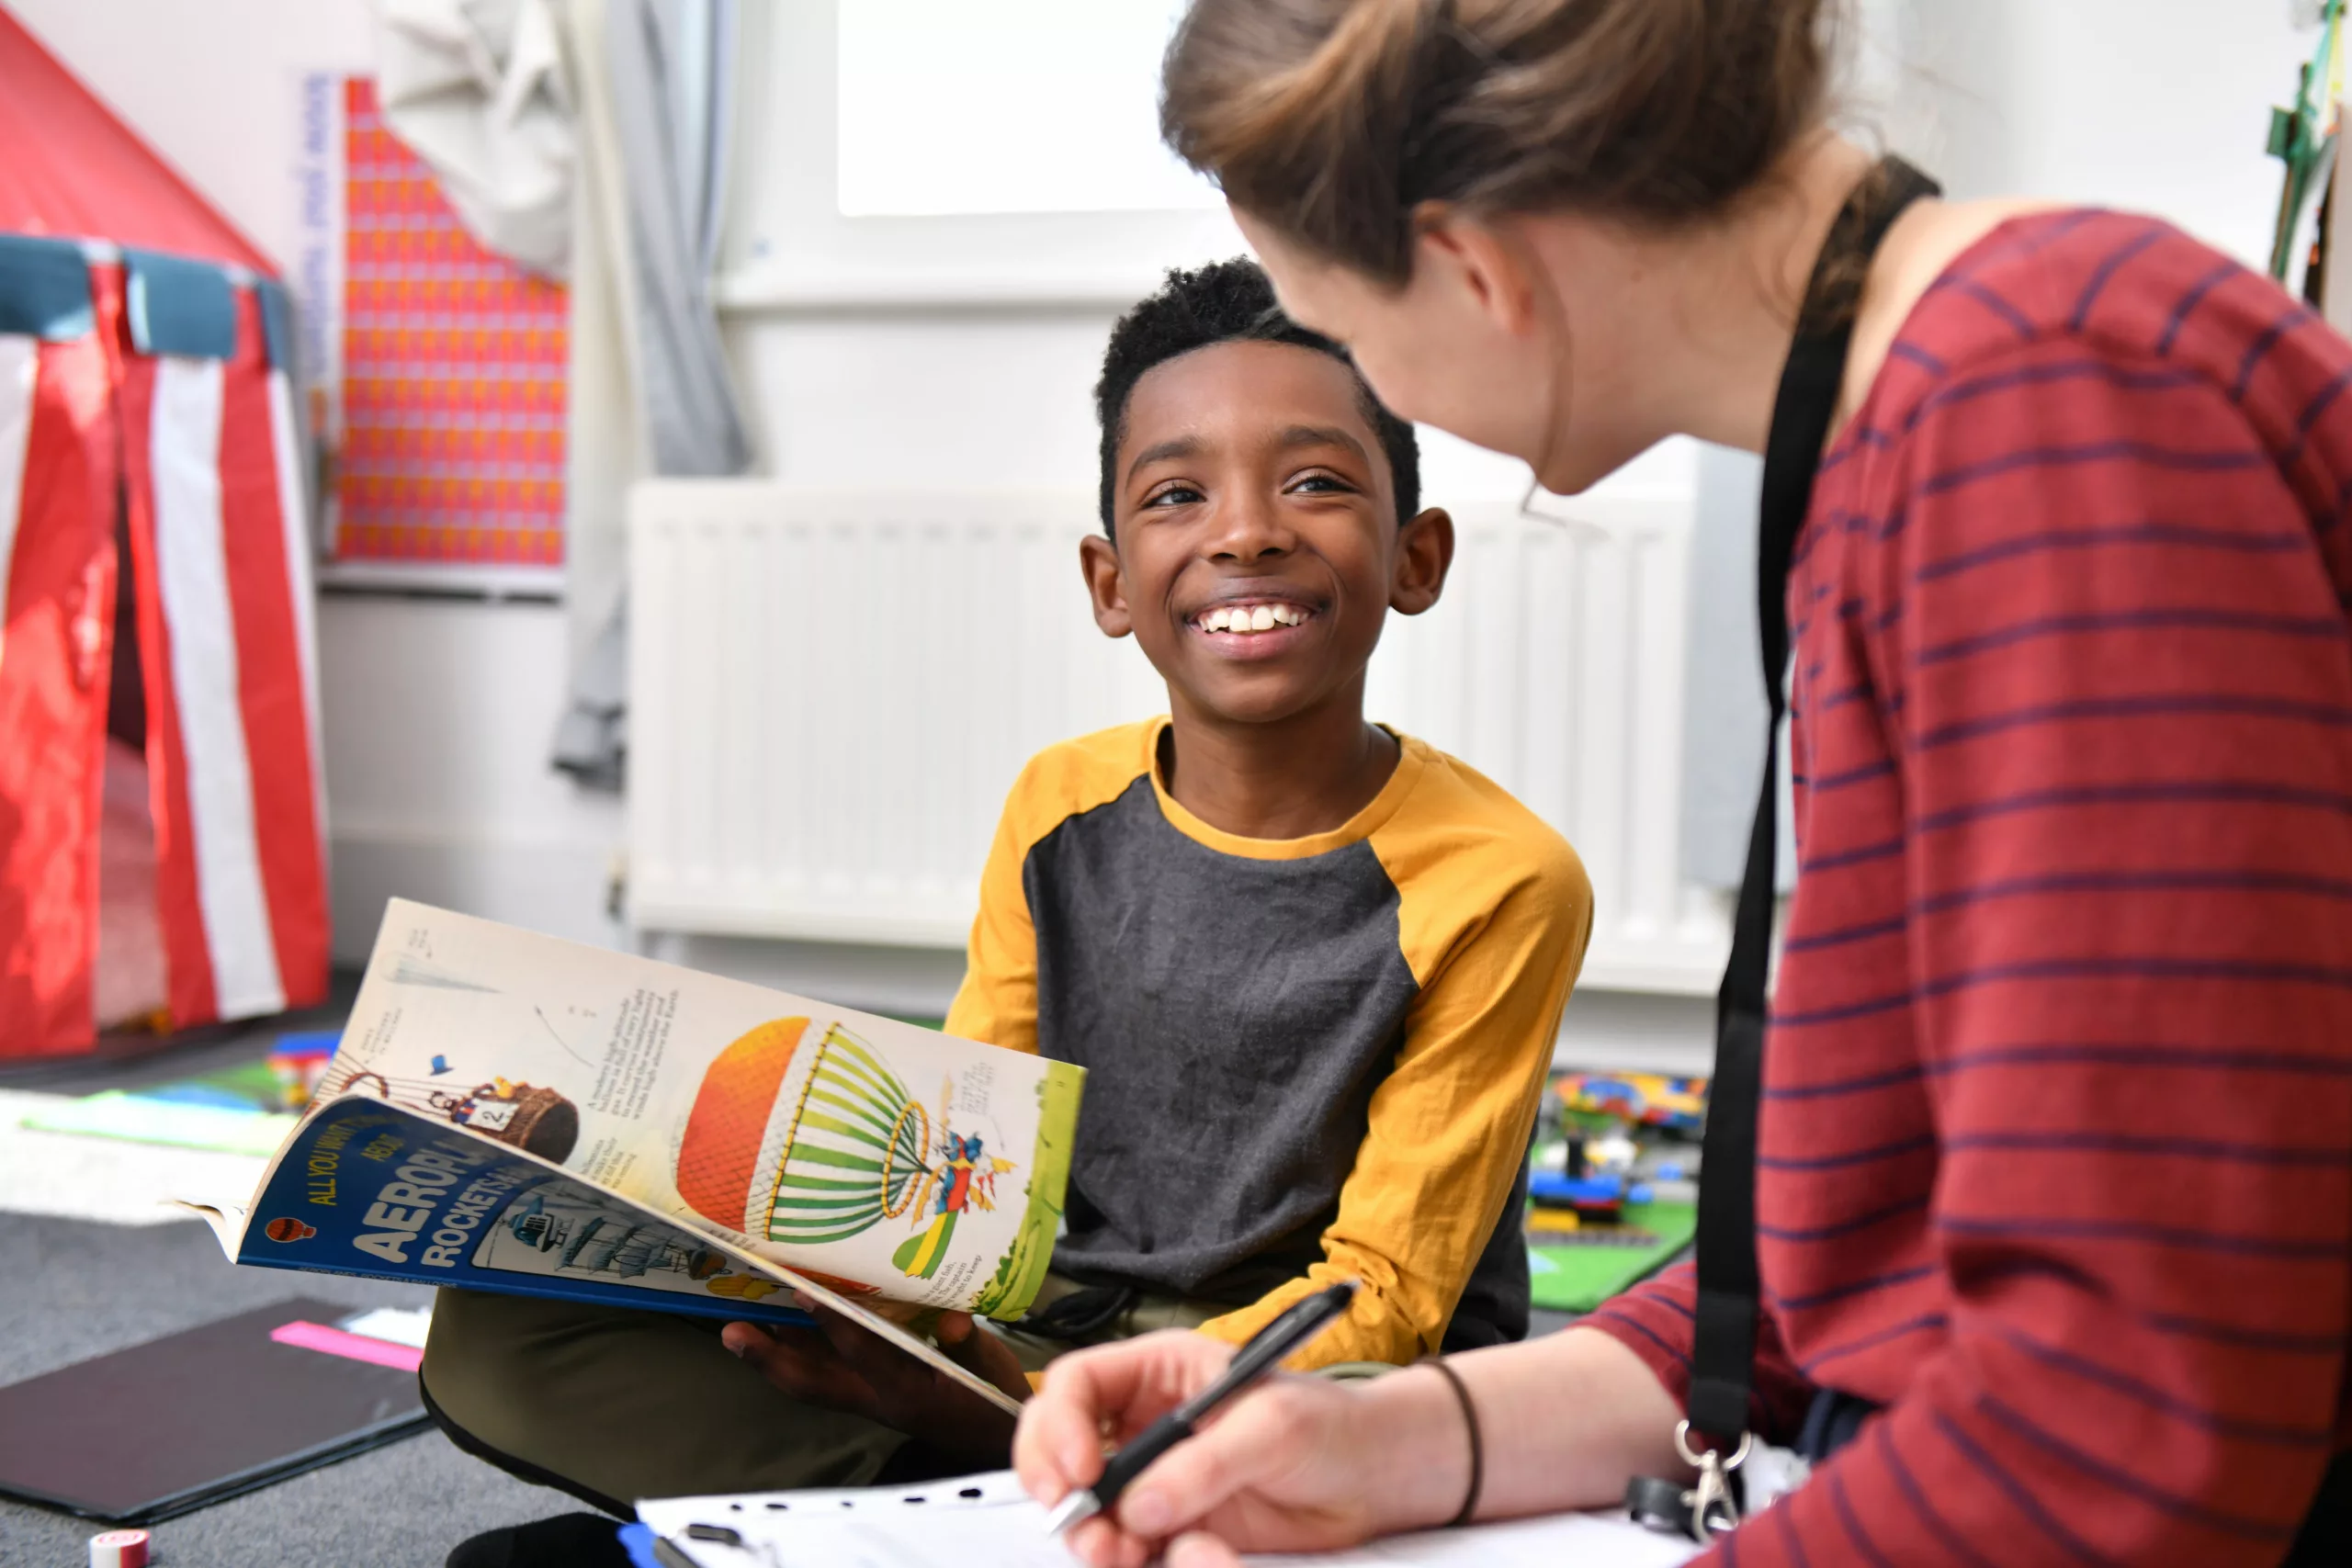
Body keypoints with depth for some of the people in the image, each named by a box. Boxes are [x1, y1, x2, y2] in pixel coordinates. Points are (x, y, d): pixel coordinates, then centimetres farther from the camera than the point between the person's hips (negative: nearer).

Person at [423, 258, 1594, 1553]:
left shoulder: (1500, 885, -11)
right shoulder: (1059, 812, 4)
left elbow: (1379, 1297, -11)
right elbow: (955, 1153, 8)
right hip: (1045, 1348, 5)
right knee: (496, 1333, -11)